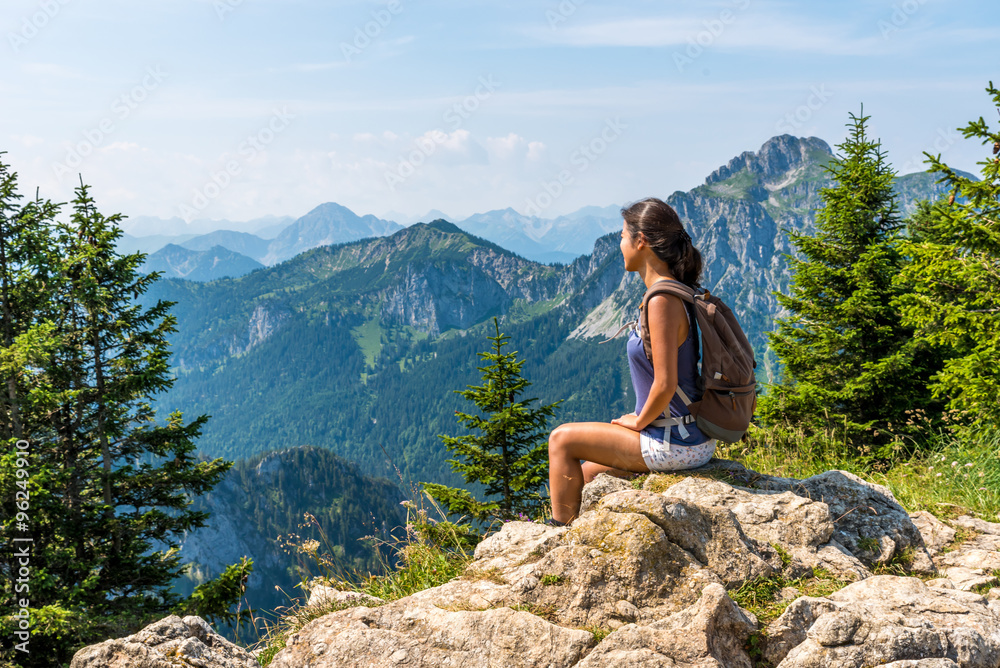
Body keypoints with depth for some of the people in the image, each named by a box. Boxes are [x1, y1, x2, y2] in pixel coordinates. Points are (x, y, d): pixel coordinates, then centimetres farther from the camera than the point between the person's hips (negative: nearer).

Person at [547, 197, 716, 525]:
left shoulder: (663, 301, -22)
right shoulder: (683, 293, 7)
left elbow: (665, 385, -25)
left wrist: (638, 421, -8)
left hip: (676, 445, -9)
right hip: (696, 441, 9)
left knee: (562, 439, 2)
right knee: (587, 472, 19)